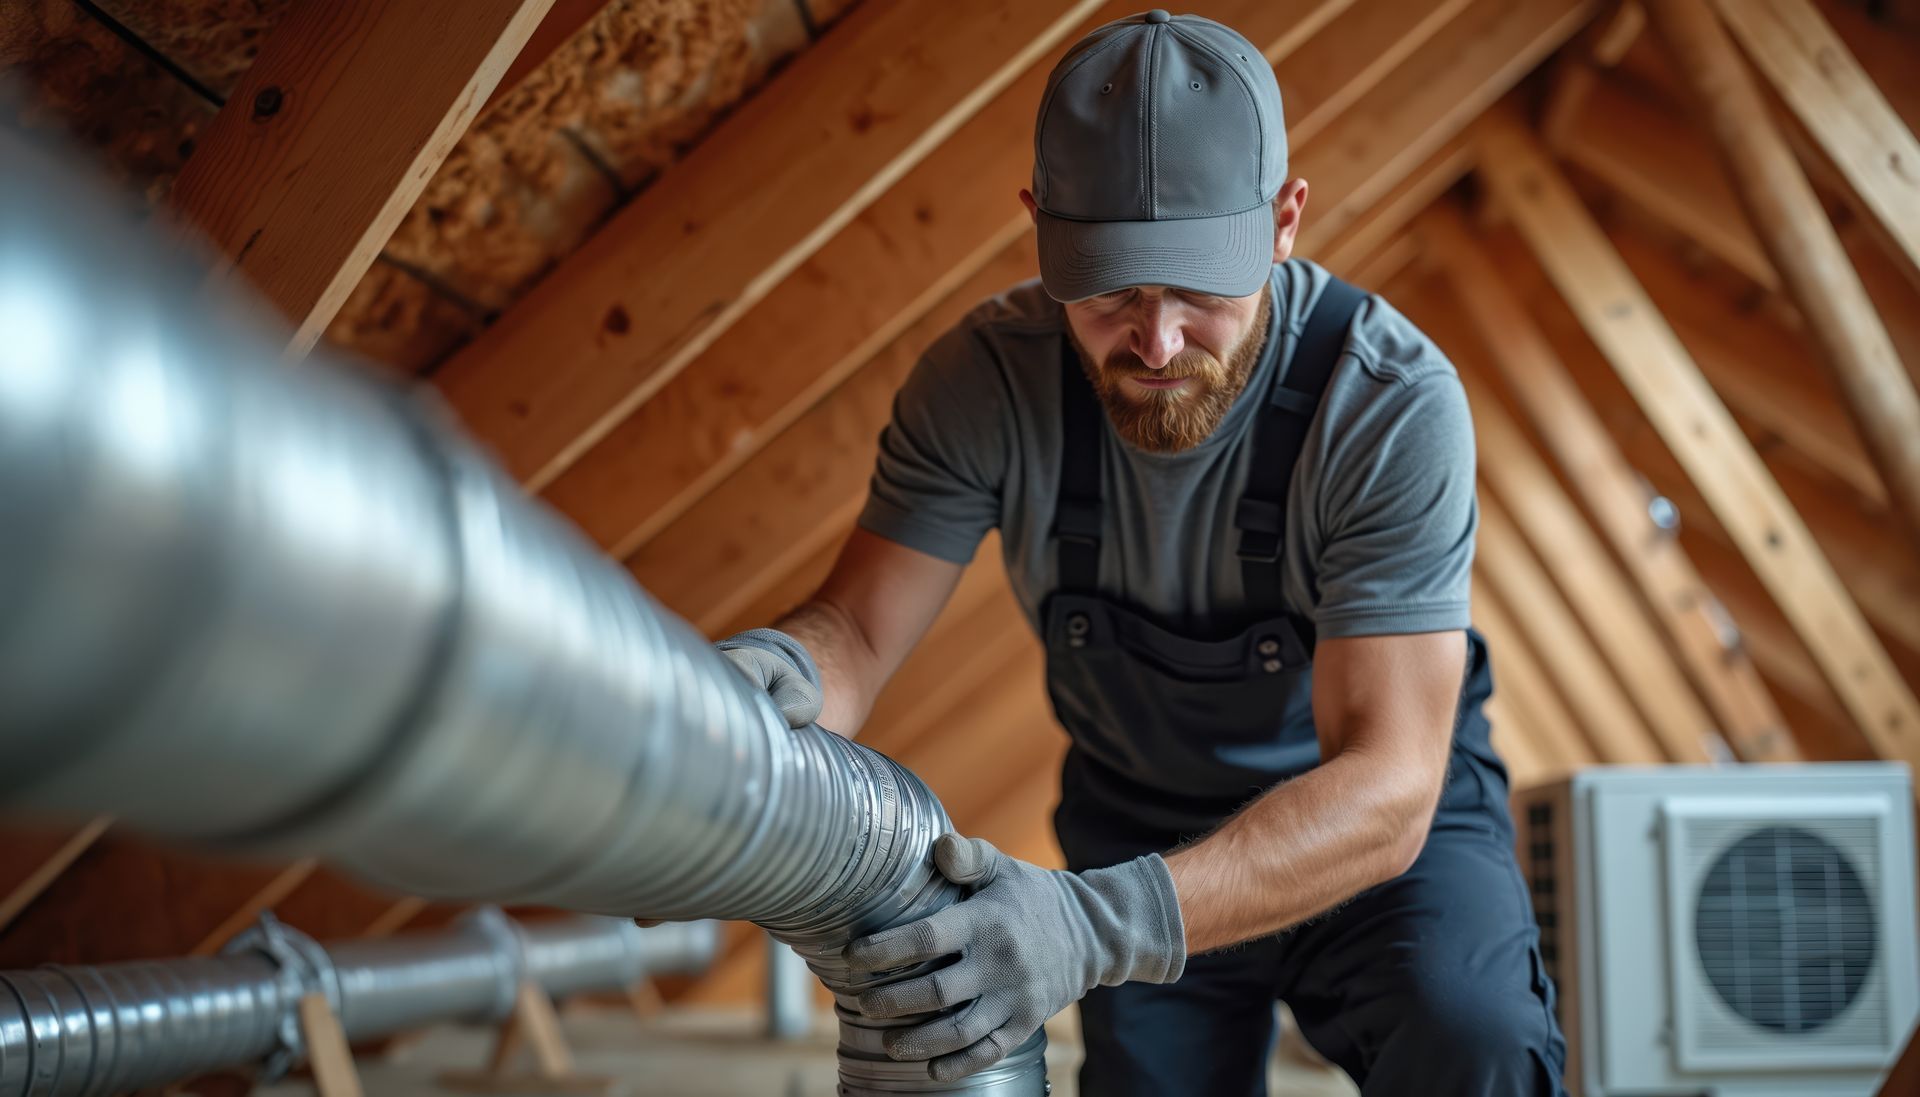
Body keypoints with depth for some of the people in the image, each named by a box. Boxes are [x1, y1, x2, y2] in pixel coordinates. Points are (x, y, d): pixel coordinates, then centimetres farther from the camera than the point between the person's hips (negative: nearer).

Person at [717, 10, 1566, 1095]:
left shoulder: (1392, 402, -31)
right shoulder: (986, 380, -20)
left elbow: (1385, 784, -35)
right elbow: (857, 632, -19)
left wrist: (1104, 923, -51)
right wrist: (779, 674, -46)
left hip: (1381, 824, -3)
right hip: (1143, 826, 3)